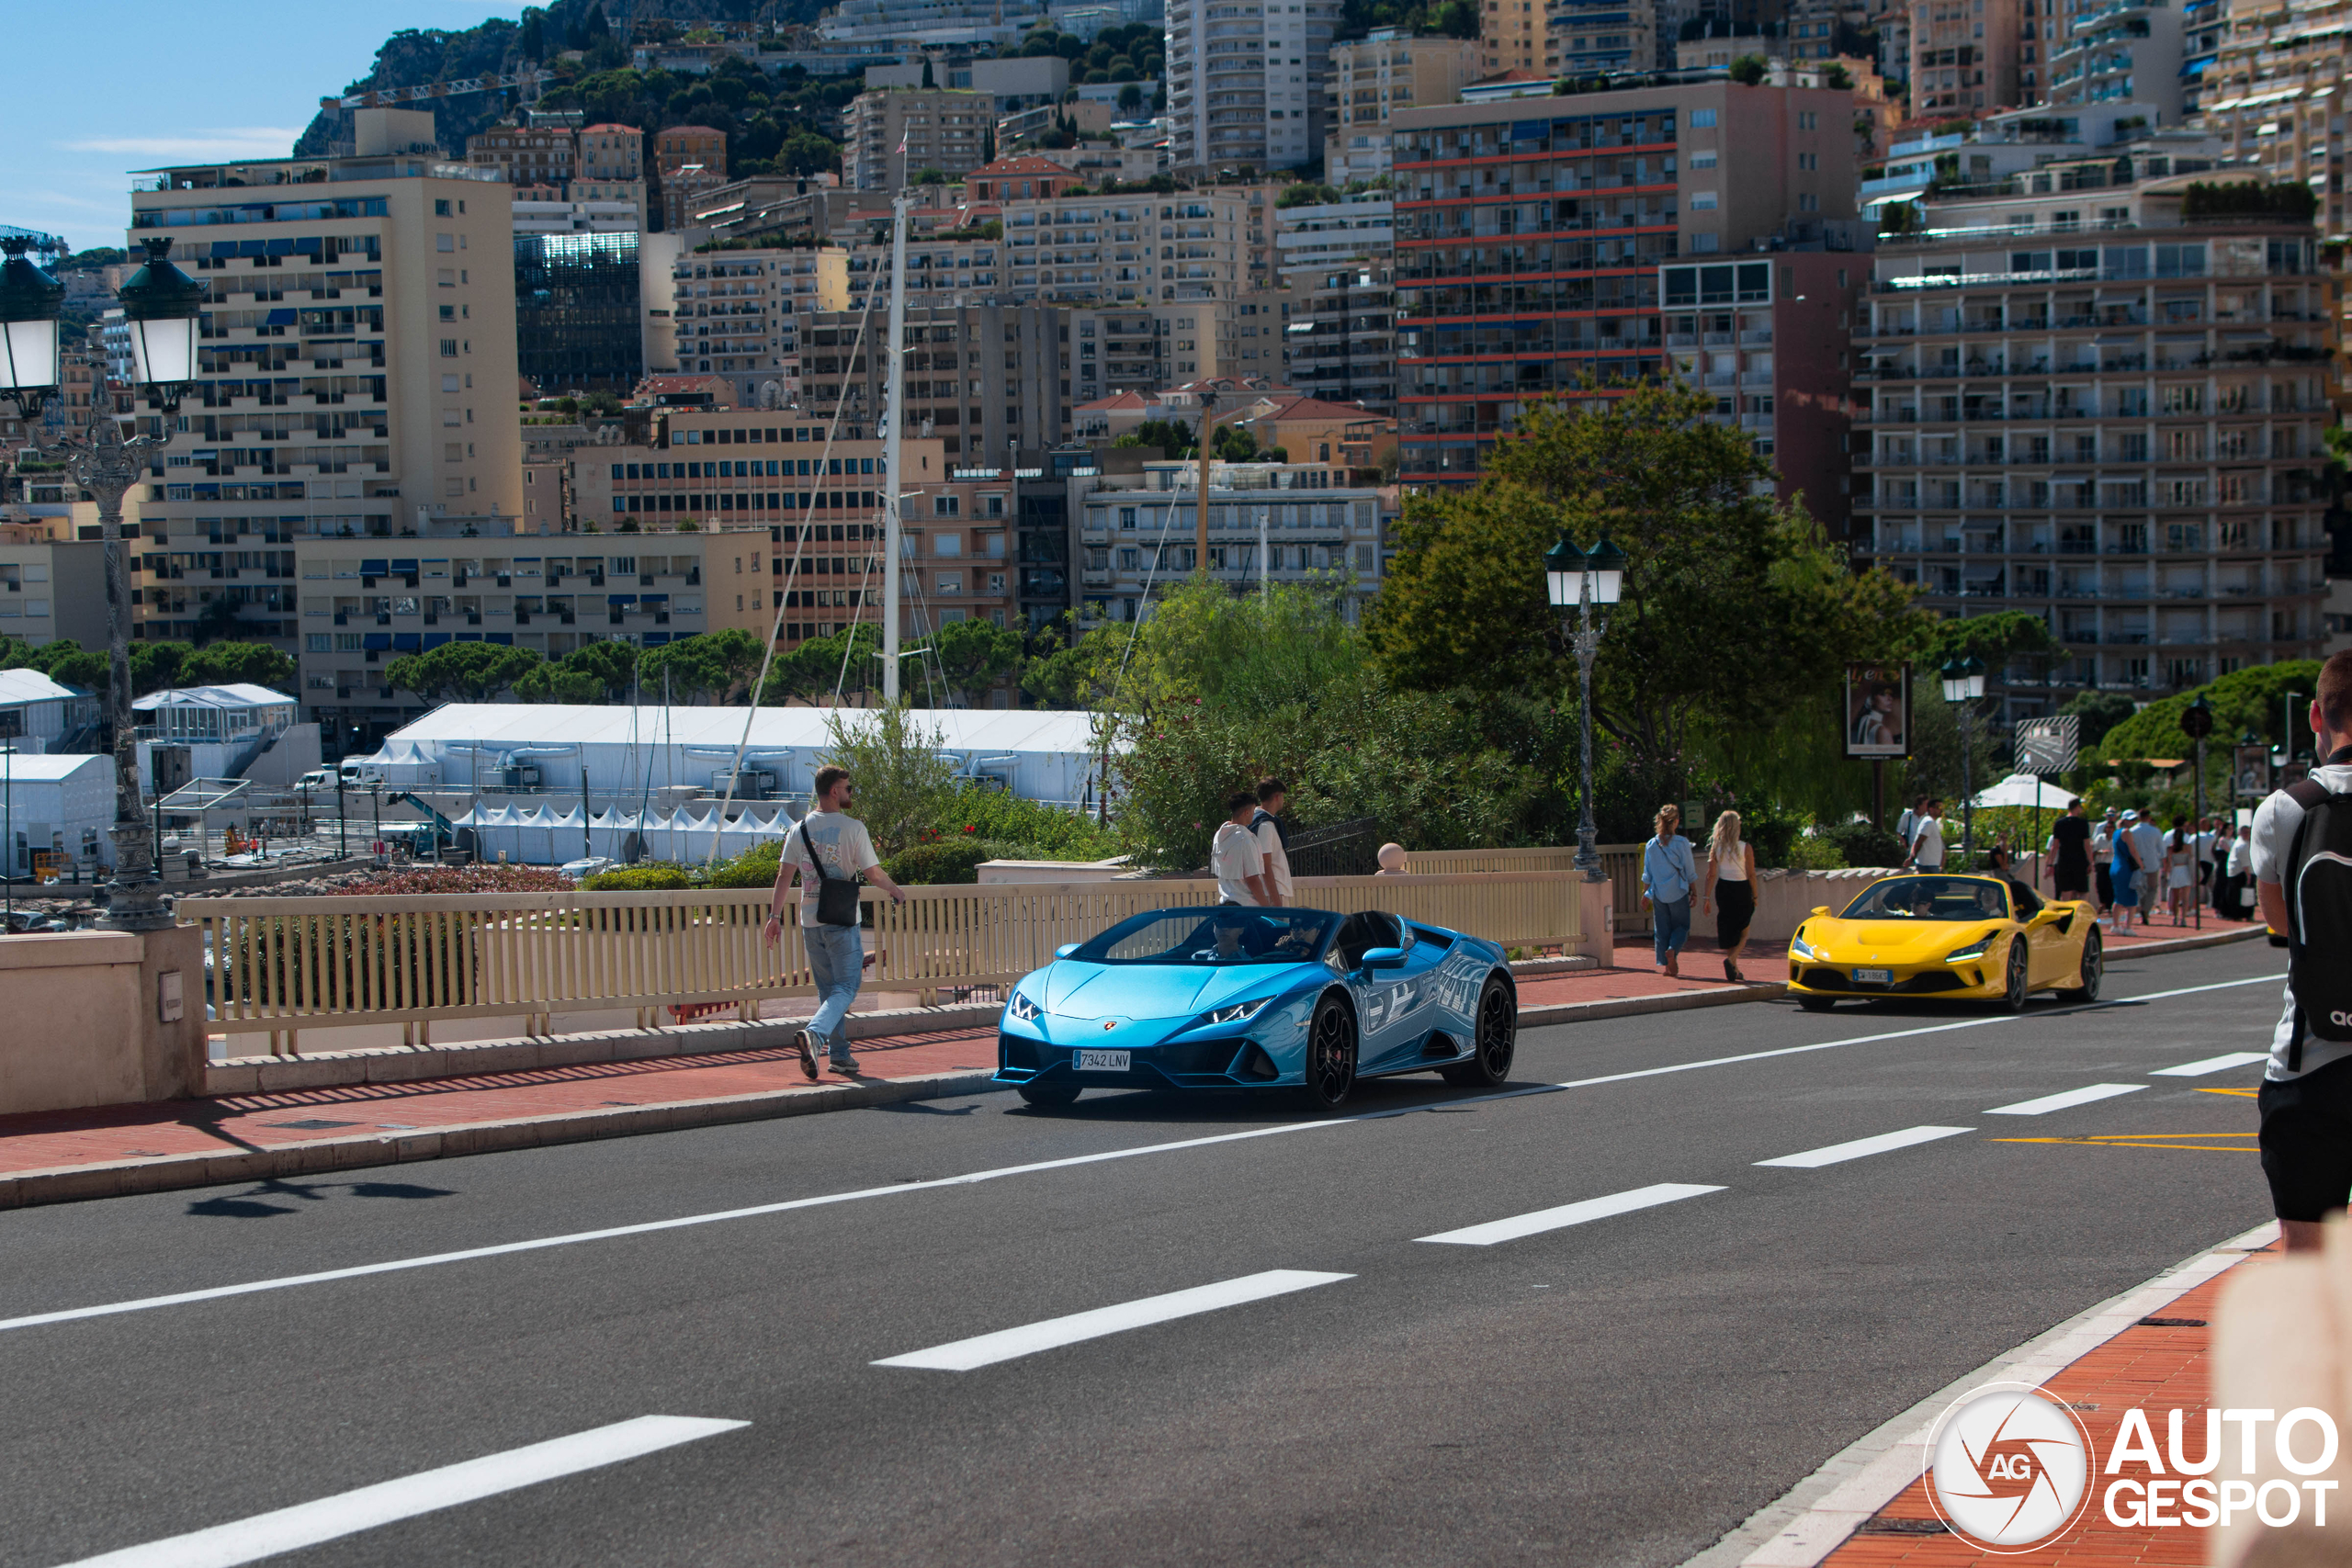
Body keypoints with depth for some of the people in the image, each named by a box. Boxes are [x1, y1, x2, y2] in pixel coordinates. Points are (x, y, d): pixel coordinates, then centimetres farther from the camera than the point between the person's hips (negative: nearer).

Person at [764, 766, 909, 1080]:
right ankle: (814, 1033, -27)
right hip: (841, 921, -5)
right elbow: (873, 873, -7)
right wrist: (895, 890, 11)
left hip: (810, 921, 5)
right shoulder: (852, 828, -10)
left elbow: (784, 875, 1)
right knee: (846, 987, -2)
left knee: (827, 989, 15)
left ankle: (839, 1054, 18)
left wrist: (775, 917, 3)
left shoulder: (799, 830, 4)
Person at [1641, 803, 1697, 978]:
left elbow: (1647, 873, 6)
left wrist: (1645, 893, 15)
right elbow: (1690, 871, -5)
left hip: (1658, 894, 3)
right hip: (1678, 892, -3)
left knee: (1661, 929, 10)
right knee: (1681, 926, 10)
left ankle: (1667, 965, 7)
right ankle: (1672, 950, -16)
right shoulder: (1682, 843, -9)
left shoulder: (1651, 845, 0)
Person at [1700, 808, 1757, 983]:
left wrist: (1706, 897, -2)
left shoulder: (1715, 848, -5)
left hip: (1723, 890, 3)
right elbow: (1751, 874, -9)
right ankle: (1731, 959, -15)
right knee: (1743, 931, 9)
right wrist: (1755, 896, 2)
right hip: (1742, 890, -3)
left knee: (1728, 930, 15)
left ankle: (1733, 969, 18)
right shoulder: (1746, 848, -12)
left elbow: (1711, 874, -6)